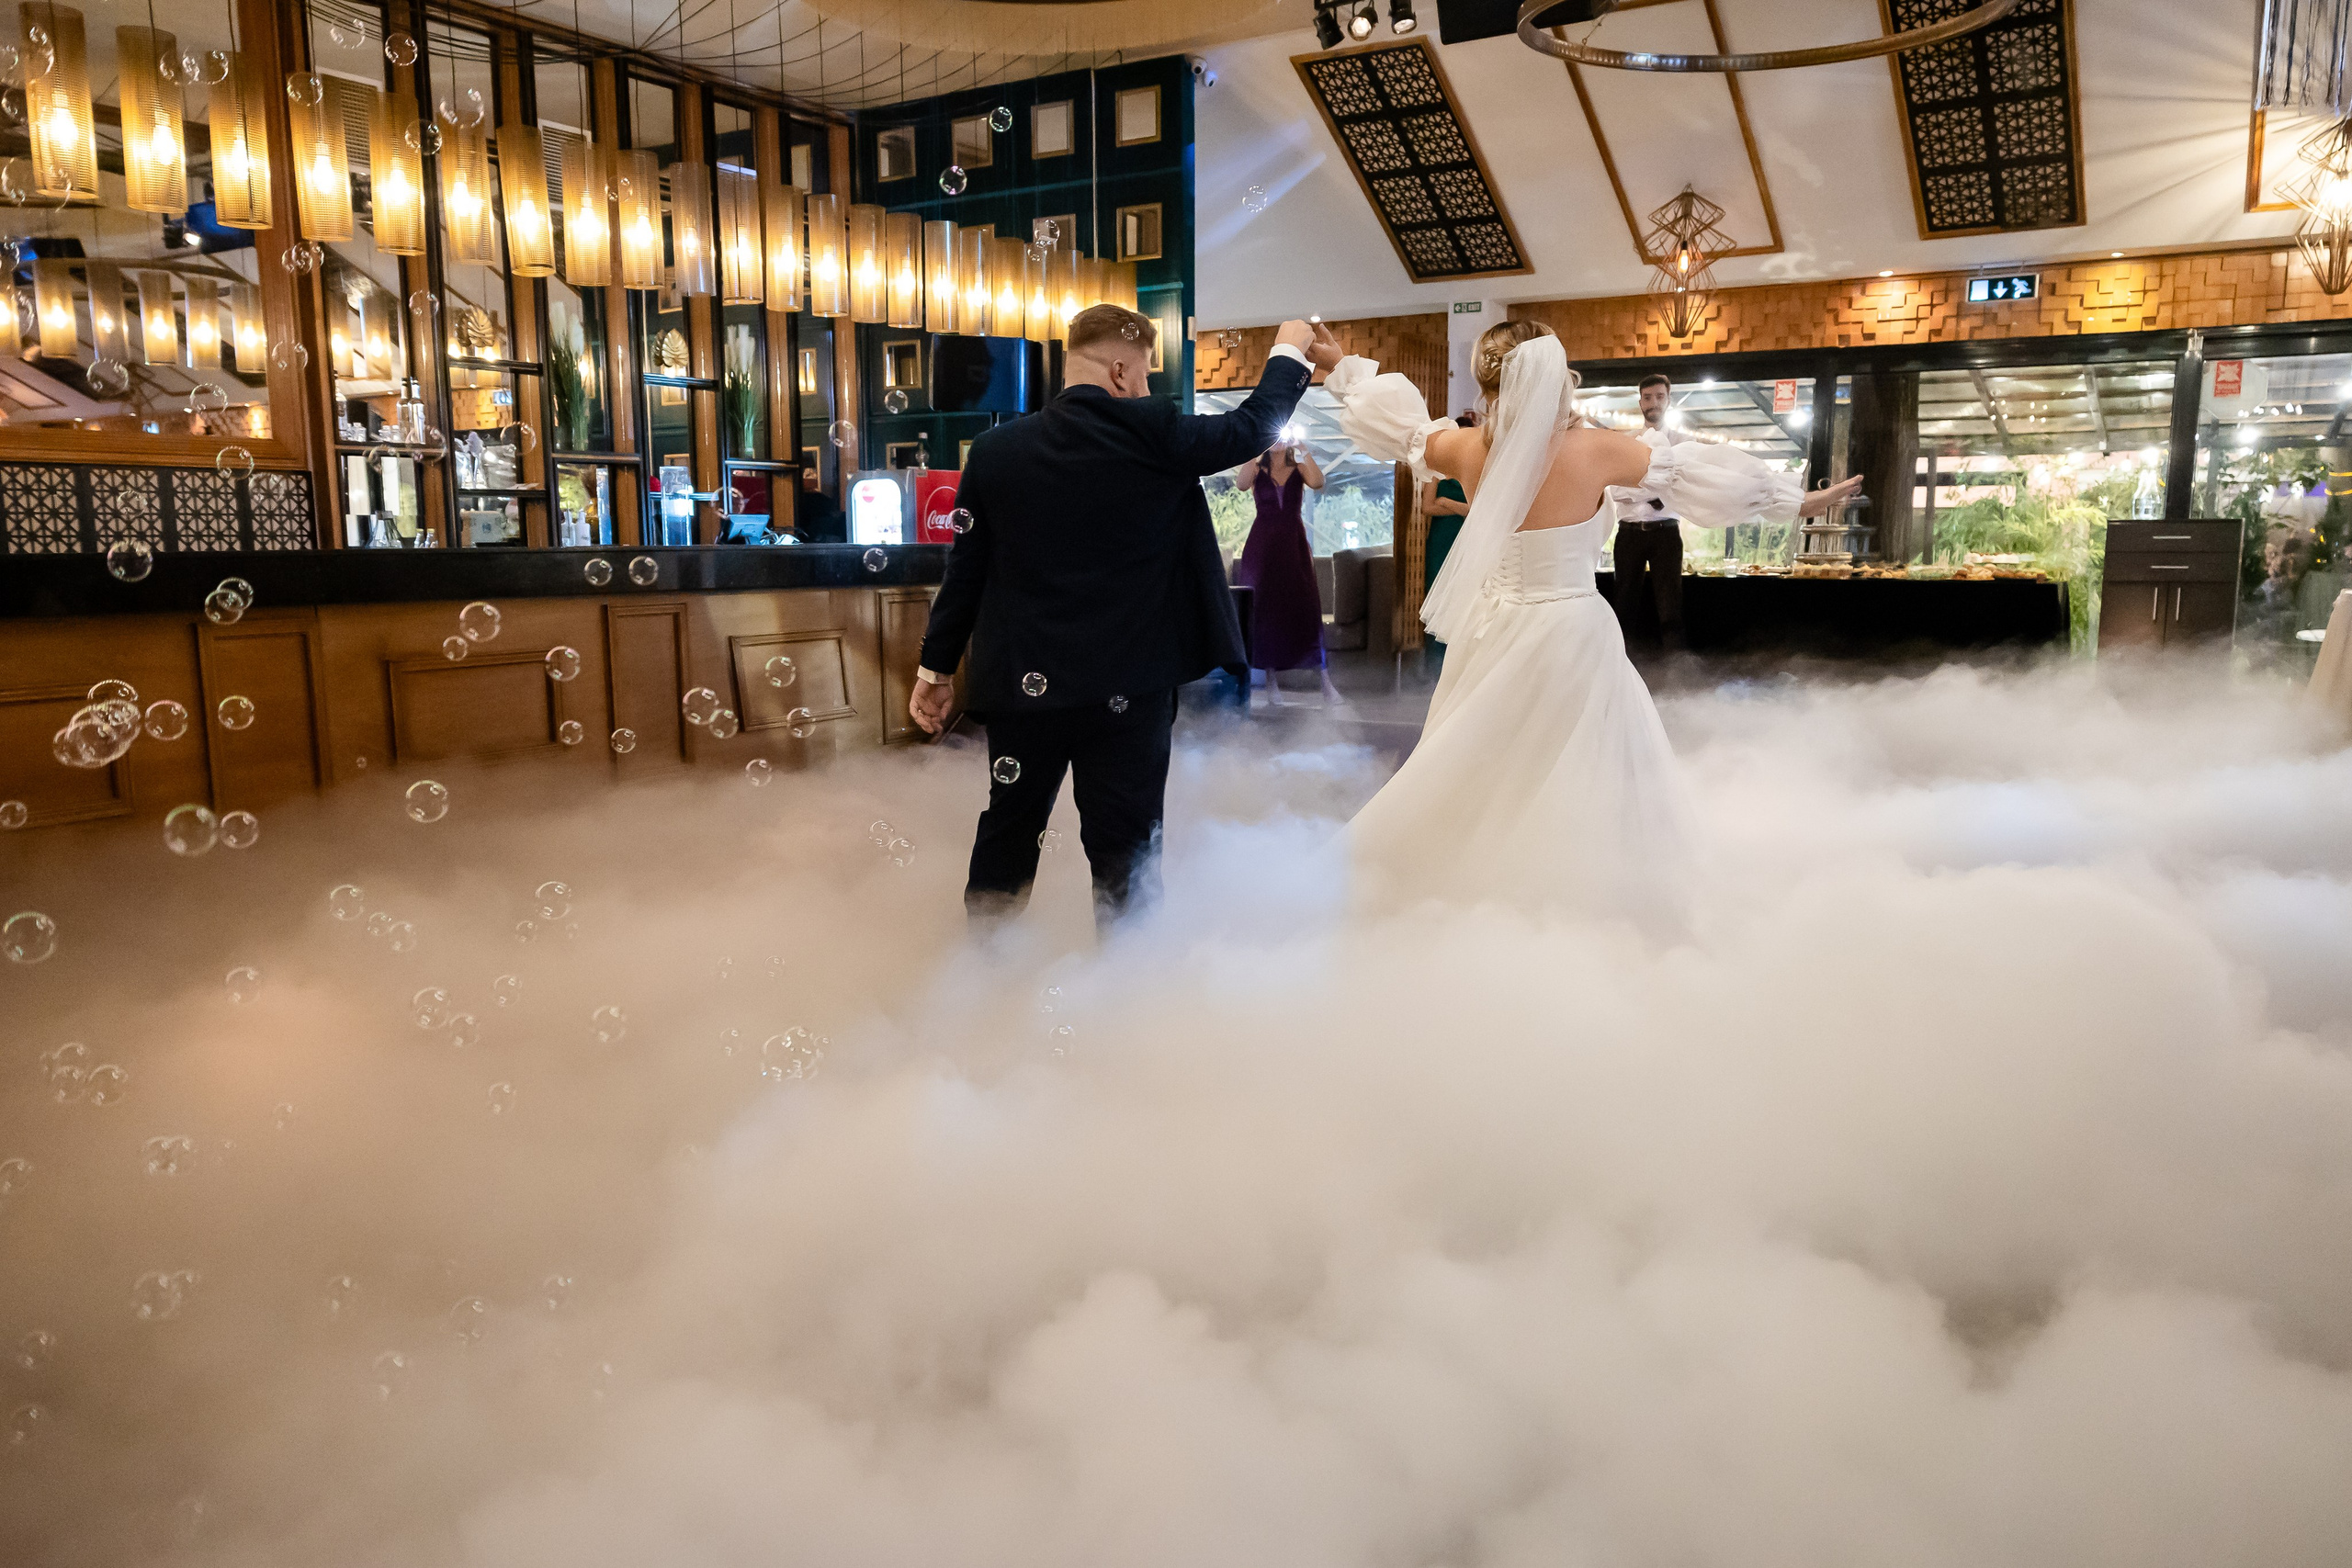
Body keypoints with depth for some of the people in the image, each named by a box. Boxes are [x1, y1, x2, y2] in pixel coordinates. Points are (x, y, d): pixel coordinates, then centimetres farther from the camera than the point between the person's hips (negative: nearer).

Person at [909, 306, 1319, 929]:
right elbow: (1252, 428, 2)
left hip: (1022, 685, 4)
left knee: (1005, 838, 18)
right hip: (1128, 688, -3)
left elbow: (964, 569, 4)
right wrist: (1289, 352, 20)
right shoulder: (1151, 433, -10)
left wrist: (935, 669, 13)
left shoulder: (995, 449, 0)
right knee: (1124, 853, 6)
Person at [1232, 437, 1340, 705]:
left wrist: (1305, 452, -15)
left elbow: (1318, 483, -13)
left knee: (1306, 607, -7)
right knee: (1264, 608, 1)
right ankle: (1271, 683, 6)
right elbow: (1242, 483, -16)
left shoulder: (1299, 468, 7)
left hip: (1294, 543, 0)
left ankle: (1326, 681, -8)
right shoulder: (1255, 467, 6)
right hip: (1262, 545, 0)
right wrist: (1260, 450, -20)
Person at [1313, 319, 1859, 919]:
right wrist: (1798, 498, 7)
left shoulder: (1469, 450, -5)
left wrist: (1341, 367, 29)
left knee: (1479, 777, 19)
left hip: (1491, 631, 4)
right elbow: (1691, 471, -5)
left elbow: (1402, 425, 12)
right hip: (1567, 633, -4)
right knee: (1582, 788, 7)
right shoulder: (1594, 449, -14)